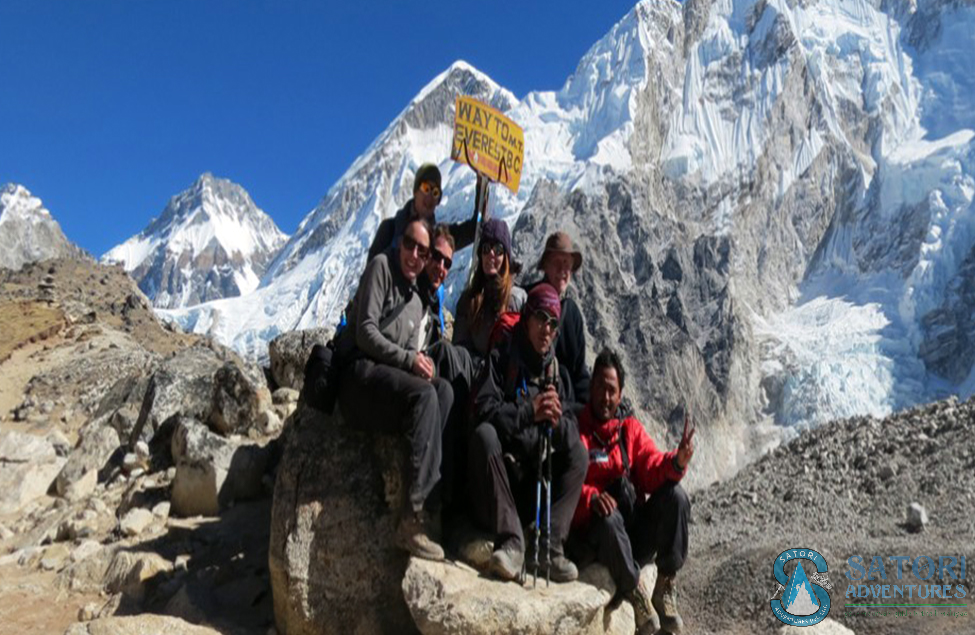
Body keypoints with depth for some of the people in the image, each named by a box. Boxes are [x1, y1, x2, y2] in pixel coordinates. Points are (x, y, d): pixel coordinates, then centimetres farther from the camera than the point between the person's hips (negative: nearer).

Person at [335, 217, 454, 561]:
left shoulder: (418, 299, 25)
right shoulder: (381, 266, 1)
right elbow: (365, 333, -9)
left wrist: (419, 361, 0)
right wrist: (409, 358, -15)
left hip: (396, 376, 7)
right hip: (359, 372, -7)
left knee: (444, 390, -23)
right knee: (425, 395, -32)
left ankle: (425, 510, -31)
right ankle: (415, 516, -36)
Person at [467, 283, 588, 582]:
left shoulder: (557, 372, 10)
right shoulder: (501, 357, -1)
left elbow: (572, 432, 1)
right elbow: (484, 409, -16)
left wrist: (558, 421, -22)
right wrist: (529, 412, -27)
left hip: (535, 482, 5)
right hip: (499, 471, -5)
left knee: (578, 453, -10)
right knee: (484, 434, -30)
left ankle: (552, 545, -20)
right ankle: (510, 541, -34)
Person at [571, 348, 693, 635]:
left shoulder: (631, 428, 11)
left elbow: (652, 467, -2)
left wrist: (676, 462, -23)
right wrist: (591, 498, -32)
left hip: (637, 529, 5)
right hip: (596, 533, -4)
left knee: (675, 495, -20)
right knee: (610, 518, -37)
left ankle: (665, 588, -10)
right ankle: (635, 598, -16)